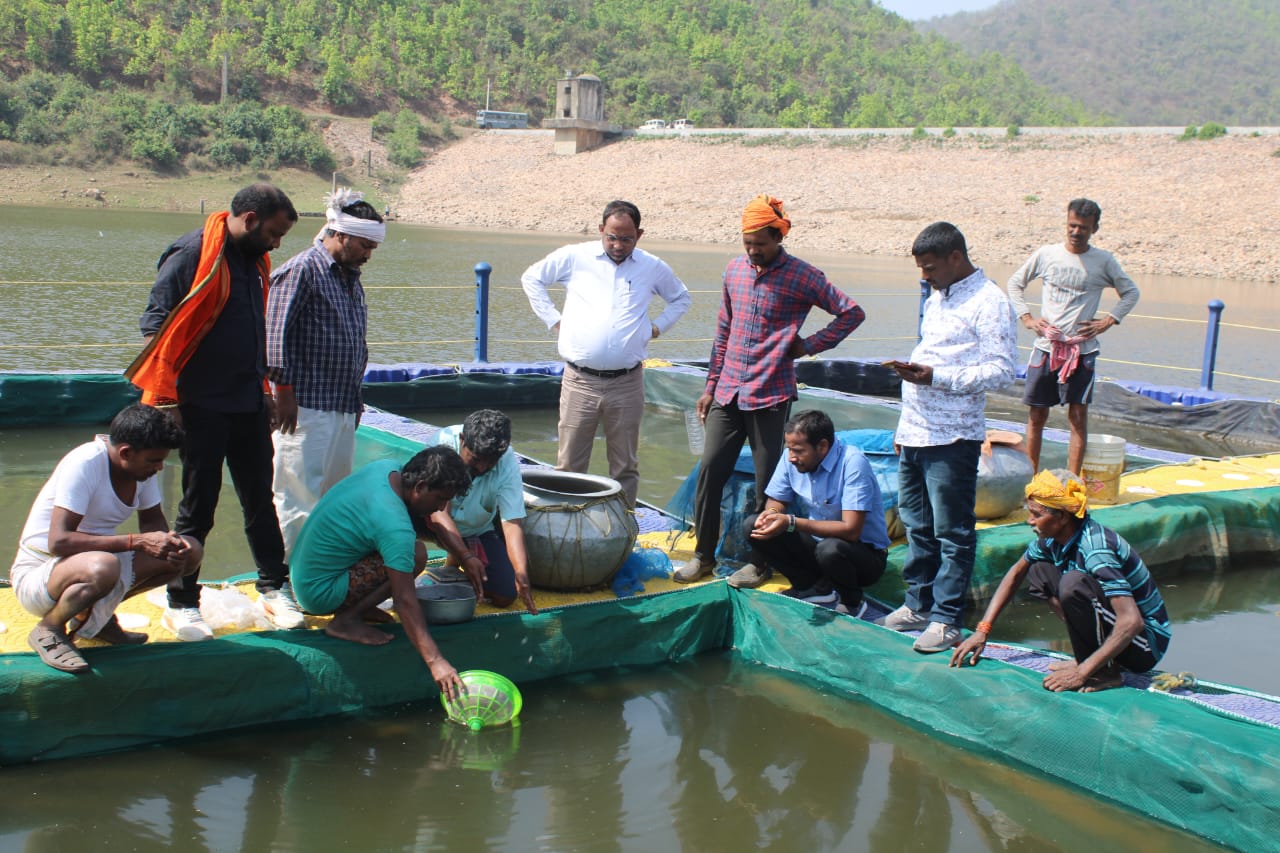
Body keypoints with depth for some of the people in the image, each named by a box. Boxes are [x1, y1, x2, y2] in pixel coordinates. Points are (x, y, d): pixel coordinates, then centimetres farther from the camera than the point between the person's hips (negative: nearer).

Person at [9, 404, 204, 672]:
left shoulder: (142, 464, -3)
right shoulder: (85, 464, -25)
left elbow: (152, 521, 9)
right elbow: (58, 541, -32)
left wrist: (169, 543, -16)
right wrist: (137, 542, -35)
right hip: (37, 574, -8)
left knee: (190, 552, -8)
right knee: (103, 567, -41)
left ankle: (92, 614, 6)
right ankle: (49, 628, -10)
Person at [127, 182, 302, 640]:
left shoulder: (253, 260, 12)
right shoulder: (192, 255, -12)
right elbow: (156, 325, -14)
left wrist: (264, 391, 21)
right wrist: (165, 400, -16)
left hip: (249, 404, 7)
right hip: (203, 407, -7)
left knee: (260, 499, 12)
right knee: (198, 507, 2)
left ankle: (274, 587, 22)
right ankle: (181, 604, 13)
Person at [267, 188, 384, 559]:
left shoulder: (351, 278, 19)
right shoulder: (302, 269, -7)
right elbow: (277, 333, -14)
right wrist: (284, 390, -17)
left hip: (344, 407, 9)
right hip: (307, 404, -9)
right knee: (300, 493, -6)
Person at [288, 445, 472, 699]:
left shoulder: (386, 468, -3)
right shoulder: (395, 526, -28)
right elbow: (405, 601, -29)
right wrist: (435, 661, -28)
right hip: (319, 596, -9)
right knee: (416, 554, -19)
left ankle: (356, 605, 11)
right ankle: (345, 620, -11)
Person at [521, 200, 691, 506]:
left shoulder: (653, 268, 8)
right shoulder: (574, 257, 2)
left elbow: (681, 298, 25)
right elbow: (532, 278, 14)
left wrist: (657, 327, 11)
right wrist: (553, 320, 5)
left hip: (627, 383, 1)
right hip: (580, 380, -1)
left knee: (625, 467, 7)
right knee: (569, 466, 1)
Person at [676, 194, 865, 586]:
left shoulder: (802, 276, -7)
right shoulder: (735, 269, 9)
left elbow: (852, 312, -4)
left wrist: (807, 346, -7)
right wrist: (711, 384, 15)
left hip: (770, 397, -5)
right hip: (727, 393, 5)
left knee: (767, 483, 4)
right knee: (709, 473, 2)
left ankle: (761, 563, 16)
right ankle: (703, 555, 15)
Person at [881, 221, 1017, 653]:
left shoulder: (988, 302, -11)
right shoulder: (935, 298, 17)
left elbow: (1002, 370, -16)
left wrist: (936, 376, -23)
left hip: (952, 439, -9)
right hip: (915, 434, 9)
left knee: (952, 533, 0)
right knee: (916, 525, 15)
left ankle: (946, 618, 7)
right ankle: (918, 604, 26)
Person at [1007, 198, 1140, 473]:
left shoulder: (1104, 261, 0)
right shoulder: (1046, 255, 2)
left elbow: (1130, 292, 13)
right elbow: (1015, 283, 15)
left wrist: (1108, 321, 0)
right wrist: (1027, 318, 3)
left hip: (1083, 350, -1)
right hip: (1046, 347, 1)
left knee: (1078, 415, -4)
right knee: (1036, 415, 5)